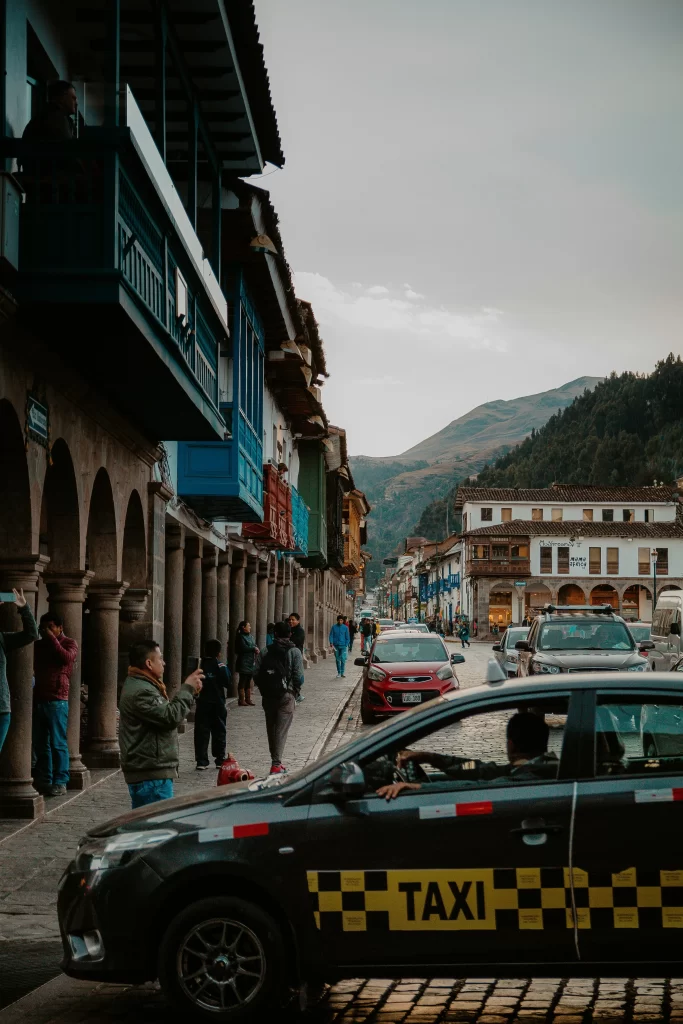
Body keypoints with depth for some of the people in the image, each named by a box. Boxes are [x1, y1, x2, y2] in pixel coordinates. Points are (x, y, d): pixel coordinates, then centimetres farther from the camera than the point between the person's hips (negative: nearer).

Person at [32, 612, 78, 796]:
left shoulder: (69, 643, 5)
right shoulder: (38, 645, 18)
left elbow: (67, 658, -16)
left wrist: (52, 638, -11)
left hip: (57, 701, -5)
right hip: (38, 699, 5)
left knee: (58, 743, -6)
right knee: (40, 744, 5)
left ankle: (60, 782, -4)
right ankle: (43, 781, 11)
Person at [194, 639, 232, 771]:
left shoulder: (199, 665, -3)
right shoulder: (221, 666, -9)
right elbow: (228, 683, -12)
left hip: (202, 704, 1)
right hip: (218, 704, -1)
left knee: (201, 732, 3)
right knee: (219, 732, 11)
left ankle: (201, 761, -3)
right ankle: (220, 759, 13)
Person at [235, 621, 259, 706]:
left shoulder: (250, 636, 16)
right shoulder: (241, 637, -9)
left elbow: (255, 646, 13)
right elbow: (243, 648, -21)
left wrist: (257, 650, -9)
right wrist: (253, 648, -11)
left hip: (251, 663, 8)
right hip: (244, 663, -8)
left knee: (249, 681, 11)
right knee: (242, 681, -3)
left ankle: (248, 699, 16)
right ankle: (241, 700, 0)